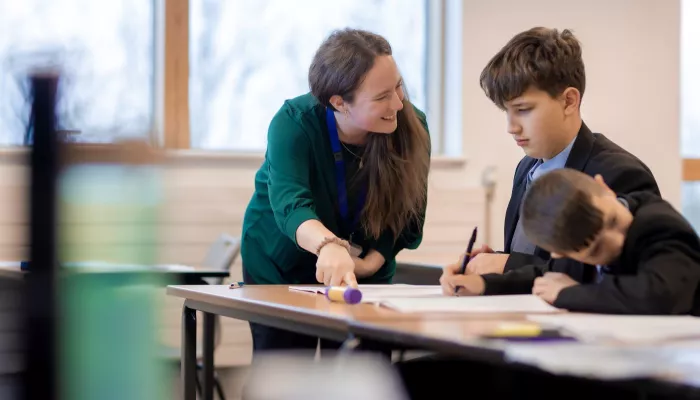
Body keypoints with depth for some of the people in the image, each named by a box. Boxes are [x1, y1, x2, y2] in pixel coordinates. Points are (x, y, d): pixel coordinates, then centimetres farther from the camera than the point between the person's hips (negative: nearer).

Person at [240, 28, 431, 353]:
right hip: (281, 267, -2)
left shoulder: (412, 126, -19)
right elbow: (289, 202, -43)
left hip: (366, 272, 2)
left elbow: (406, 217, -8)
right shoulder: (294, 122, -27)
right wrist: (329, 246, -63)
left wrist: (370, 263, -23)